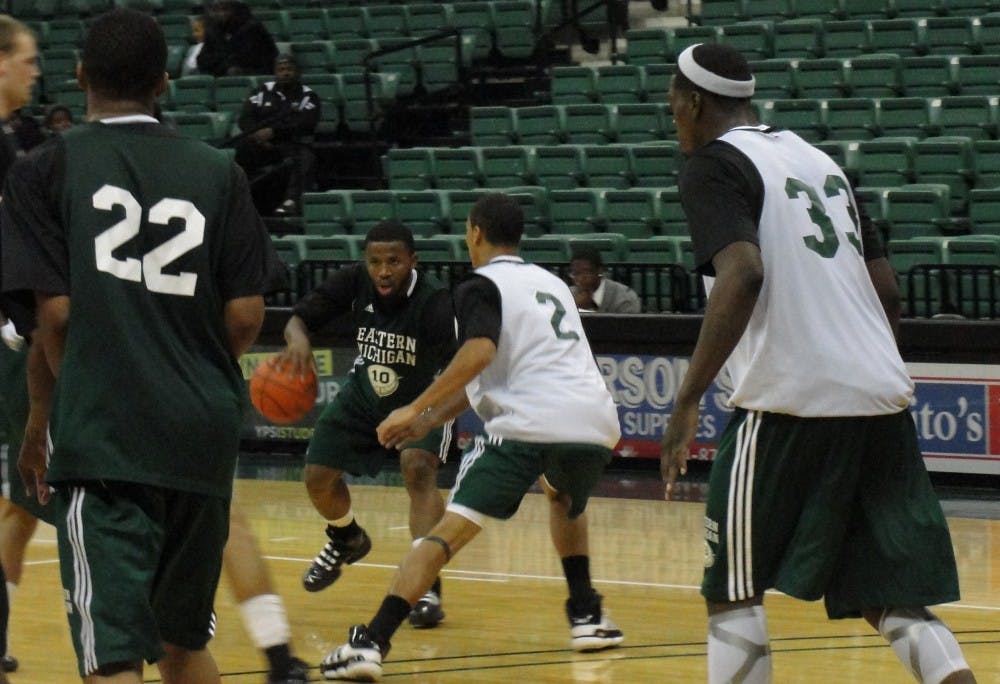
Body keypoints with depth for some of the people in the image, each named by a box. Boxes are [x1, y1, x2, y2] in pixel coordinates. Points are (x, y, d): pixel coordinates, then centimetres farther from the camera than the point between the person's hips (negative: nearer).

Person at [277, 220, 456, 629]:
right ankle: (346, 541, 40)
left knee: (418, 469, -29)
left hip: (424, 398, -5)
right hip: (365, 393, 5)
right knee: (318, 477, 5)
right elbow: (299, 318, -16)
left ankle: (427, 587, -28)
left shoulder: (434, 301, -34)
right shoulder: (354, 281, -23)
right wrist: (298, 339, -41)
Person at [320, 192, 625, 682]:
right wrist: (431, 420, 34)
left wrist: (416, 410, -10)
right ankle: (586, 615, 33)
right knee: (565, 502, 39)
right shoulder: (551, 283, 30)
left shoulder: (481, 287, 7)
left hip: (530, 426, -6)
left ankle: (372, 643, -19)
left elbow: (479, 353, -14)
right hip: (596, 421, 6)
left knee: (448, 532, -7)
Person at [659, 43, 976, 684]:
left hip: (790, 403, -7)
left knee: (733, 592, 6)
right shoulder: (817, 159, 21)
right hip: (881, 399, 7)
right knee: (893, 601, 7)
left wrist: (688, 400, -20)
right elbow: (888, 291, 20)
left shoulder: (715, 164, -2)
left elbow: (744, 273, -20)